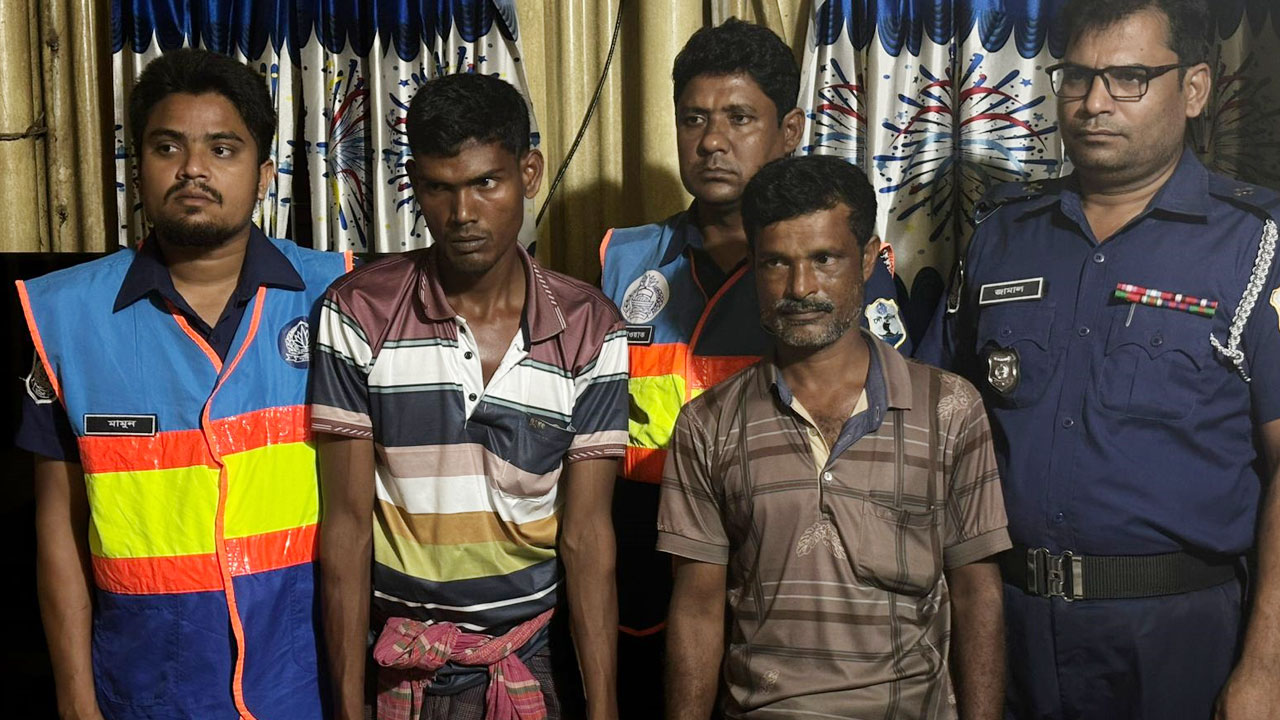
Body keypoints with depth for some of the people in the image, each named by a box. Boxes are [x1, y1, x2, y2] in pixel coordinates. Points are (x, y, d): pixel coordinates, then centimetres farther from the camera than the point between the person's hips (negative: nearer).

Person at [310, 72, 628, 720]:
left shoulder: (589, 331, -6)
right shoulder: (358, 314, -10)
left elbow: (586, 536, -7)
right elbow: (347, 524, -9)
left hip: (529, 661, 1)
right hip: (394, 660, -1)